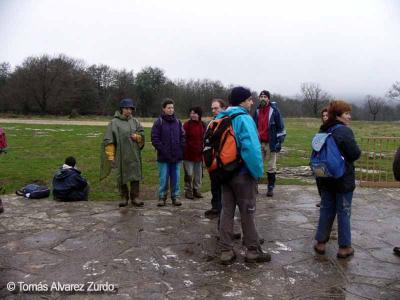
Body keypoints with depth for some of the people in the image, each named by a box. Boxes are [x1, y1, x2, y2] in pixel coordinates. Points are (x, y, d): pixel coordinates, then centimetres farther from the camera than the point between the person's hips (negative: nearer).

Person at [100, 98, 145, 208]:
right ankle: (124, 197, 22)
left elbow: (142, 134, 18)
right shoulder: (114, 122, -4)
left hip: (134, 155, 3)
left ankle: (134, 198, 15)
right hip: (121, 156, -3)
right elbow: (108, 141, -6)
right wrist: (110, 156, -10)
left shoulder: (135, 121, 10)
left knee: (135, 176, 4)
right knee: (121, 177, 7)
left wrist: (137, 136, -5)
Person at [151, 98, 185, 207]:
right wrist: (163, 151, -11)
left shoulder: (177, 122, 9)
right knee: (164, 178, 3)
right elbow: (155, 139, -6)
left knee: (175, 178, 9)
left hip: (177, 156, 3)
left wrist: (180, 150, 2)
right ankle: (162, 197, 15)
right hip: (164, 157, -3)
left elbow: (182, 137, 14)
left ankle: (175, 196, 19)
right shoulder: (158, 122, -3)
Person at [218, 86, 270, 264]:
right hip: (243, 173, -7)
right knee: (248, 212, 6)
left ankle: (226, 252, 16)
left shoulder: (220, 119, 8)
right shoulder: (244, 119, -18)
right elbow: (251, 148, -27)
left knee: (226, 211, 11)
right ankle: (253, 251, 19)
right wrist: (258, 171, -15)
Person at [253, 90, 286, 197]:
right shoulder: (257, 111, 12)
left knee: (271, 167, 3)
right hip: (259, 143, 4)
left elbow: (280, 127, -3)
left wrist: (279, 141, -8)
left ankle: (271, 187, 14)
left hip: (271, 143, -4)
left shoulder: (274, 110, -3)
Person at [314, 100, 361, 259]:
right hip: (343, 178, -7)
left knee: (326, 209, 14)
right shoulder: (345, 131, -18)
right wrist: (346, 156, 2)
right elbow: (355, 154, -18)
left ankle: (320, 243, 19)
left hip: (325, 177, 7)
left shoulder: (323, 131, 7)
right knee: (343, 212, 4)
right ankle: (344, 247, 13)